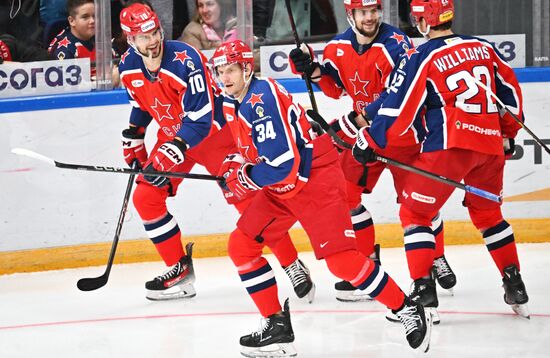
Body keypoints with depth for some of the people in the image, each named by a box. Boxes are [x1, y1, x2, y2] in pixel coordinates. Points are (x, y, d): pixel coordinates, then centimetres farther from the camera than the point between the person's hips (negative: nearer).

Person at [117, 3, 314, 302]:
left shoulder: (184, 61, -31)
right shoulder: (129, 67, -9)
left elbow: (200, 120, -32)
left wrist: (172, 153, -40)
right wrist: (133, 140, 12)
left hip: (213, 133, -7)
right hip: (172, 134, 7)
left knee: (246, 200, -10)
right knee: (145, 197, -3)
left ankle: (293, 266, 1)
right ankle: (180, 271, 9)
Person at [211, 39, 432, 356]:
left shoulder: (263, 99, -23)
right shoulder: (232, 104, 7)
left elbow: (283, 163, -28)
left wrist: (245, 178, -13)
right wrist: (235, 164, 8)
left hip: (316, 178, -10)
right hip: (280, 188, 10)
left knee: (341, 258, -16)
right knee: (241, 245, 0)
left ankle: (407, 310, -1)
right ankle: (277, 327, 4)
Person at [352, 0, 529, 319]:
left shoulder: (421, 58, -4)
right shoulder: (484, 48, 12)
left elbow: (399, 111, -6)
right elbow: (511, 90, 21)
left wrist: (370, 143, 5)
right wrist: (508, 134, 33)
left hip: (450, 146, -6)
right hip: (491, 144, 6)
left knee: (414, 212, 4)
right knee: (487, 213, 25)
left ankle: (424, 291, -8)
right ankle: (515, 286, 22)